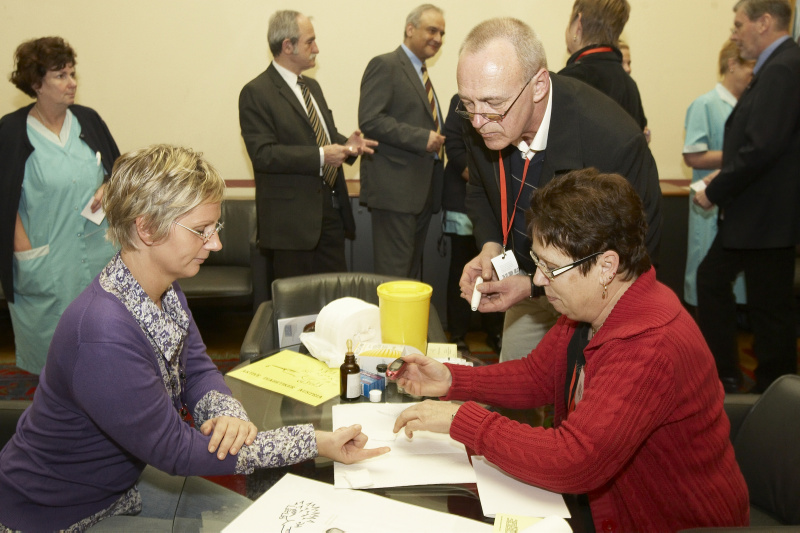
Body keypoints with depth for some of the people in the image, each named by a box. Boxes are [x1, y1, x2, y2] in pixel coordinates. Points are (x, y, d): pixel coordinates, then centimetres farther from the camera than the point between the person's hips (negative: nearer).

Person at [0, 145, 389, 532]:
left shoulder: (164, 291, -7)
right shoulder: (102, 334, -36)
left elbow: (198, 372, 1)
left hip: (119, 488, 8)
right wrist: (314, 442, -30)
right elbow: (175, 451, -29)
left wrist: (229, 416, -24)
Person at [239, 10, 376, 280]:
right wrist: (320, 156, -24)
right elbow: (263, 154, -19)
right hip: (292, 216, -8)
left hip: (331, 210, 8)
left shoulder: (312, 86, 17)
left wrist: (346, 144, 1)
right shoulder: (256, 93, -10)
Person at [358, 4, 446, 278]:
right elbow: (370, 120, -18)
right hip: (395, 186, -9)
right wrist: (422, 138, -19)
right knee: (395, 270, -8)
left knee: (413, 267, 13)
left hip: (423, 188, 9)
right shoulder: (385, 66, -6)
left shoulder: (420, 73, 22)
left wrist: (437, 138, 8)